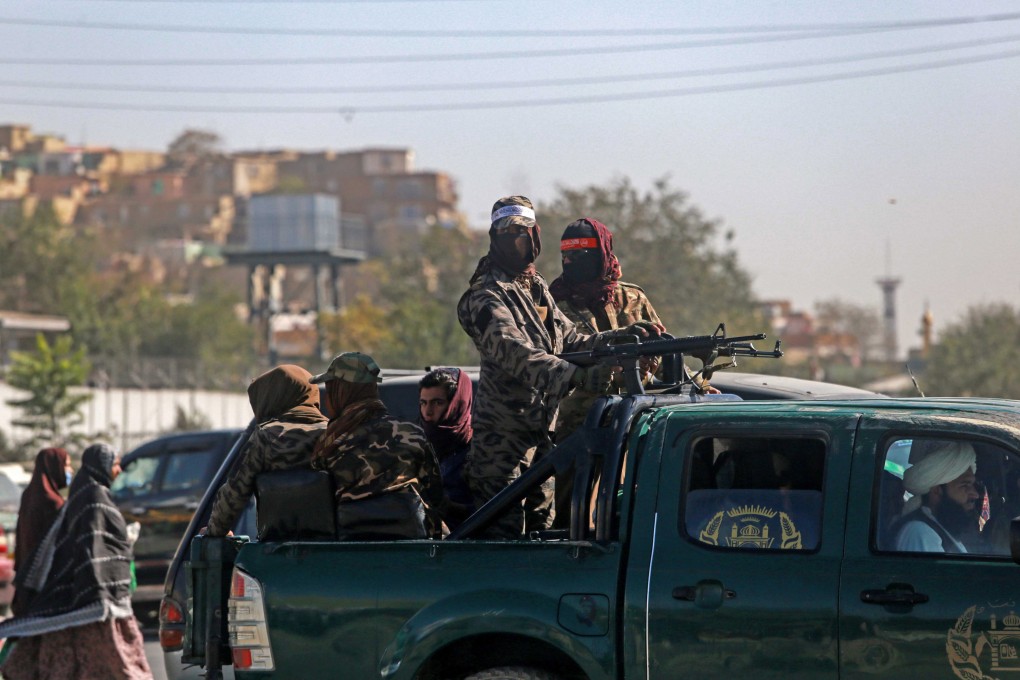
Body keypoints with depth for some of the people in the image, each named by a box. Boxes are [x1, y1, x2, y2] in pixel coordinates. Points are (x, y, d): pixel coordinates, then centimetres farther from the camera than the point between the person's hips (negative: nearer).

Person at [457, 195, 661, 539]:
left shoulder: (537, 290, 15)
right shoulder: (488, 297, -15)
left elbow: (571, 342, 18)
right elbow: (517, 355, -31)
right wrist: (577, 375, -44)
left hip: (540, 433, 9)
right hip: (503, 433, -9)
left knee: (540, 530, 13)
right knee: (503, 535, -11)